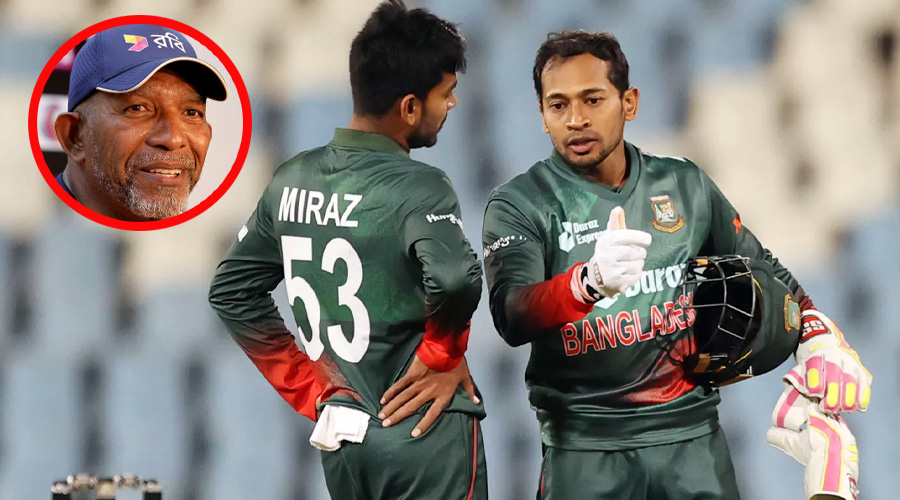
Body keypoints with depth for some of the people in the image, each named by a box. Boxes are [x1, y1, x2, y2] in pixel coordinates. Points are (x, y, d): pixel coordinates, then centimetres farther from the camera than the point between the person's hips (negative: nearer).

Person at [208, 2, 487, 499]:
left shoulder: (291, 181, 5)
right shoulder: (418, 188, -15)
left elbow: (232, 292, 12)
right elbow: (457, 282, -33)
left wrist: (311, 392, 12)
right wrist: (442, 358, -14)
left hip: (341, 439, 6)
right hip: (423, 438, -6)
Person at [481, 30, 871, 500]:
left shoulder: (686, 187, 7)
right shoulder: (518, 205, -5)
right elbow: (512, 318, -21)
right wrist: (591, 280, -40)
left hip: (691, 434, 3)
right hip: (585, 447, -3)